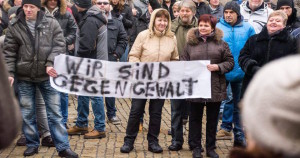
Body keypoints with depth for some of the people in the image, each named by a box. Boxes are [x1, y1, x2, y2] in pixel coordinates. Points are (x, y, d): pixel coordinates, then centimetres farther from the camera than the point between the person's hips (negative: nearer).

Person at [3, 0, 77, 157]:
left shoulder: (51, 23, -4)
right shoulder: (14, 25, -1)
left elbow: (59, 45, -5)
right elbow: (9, 52, 0)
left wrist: (50, 63, -18)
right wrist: (9, 72, -9)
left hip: (47, 75, -1)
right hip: (24, 76, 1)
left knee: (55, 112, 4)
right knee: (27, 113, 10)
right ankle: (32, 144, 25)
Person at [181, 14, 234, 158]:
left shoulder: (221, 43, 4)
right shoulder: (190, 43, 6)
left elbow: (230, 62, 2)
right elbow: (183, 62, 5)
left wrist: (218, 67, -14)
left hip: (215, 87, 0)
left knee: (212, 119, 9)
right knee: (195, 118, 8)